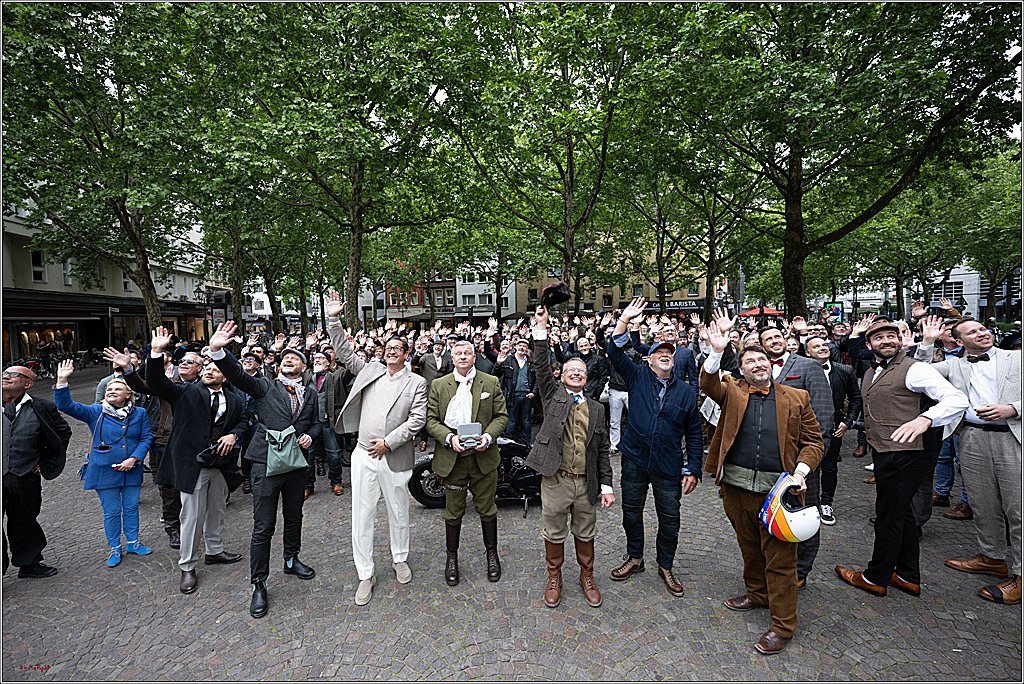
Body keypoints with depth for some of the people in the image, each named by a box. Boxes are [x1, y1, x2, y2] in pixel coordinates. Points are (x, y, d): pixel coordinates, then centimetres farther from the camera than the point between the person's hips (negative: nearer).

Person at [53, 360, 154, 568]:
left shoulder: (139, 413, 2)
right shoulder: (95, 412, -1)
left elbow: (146, 438, 2)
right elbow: (66, 405, -11)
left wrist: (134, 458, -10)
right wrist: (62, 382, -22)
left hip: (132, 471, 1)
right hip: (105, 471, -1)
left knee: (131, 507, 12)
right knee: (111, 511, 8)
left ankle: (133, 542, 30)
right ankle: (115, 548, 25)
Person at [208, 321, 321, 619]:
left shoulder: (310, 395, 13)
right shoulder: (266, 386, 2)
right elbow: (238, 376, -13)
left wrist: (310, 436, -2)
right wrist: (218, 351, -30)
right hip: (266, 463, -4)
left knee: (294, 517, 19)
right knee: (263, 527, -1)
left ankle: (291, 560, 43)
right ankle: (259, 586, 14)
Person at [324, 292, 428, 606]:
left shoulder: (417, 382, 0)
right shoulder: (370, 370, 10)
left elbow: (417, 419, -8)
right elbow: (344, 352, 12)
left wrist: (388, 442, -14)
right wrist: (334, 320, 1)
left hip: (395, 458, -2)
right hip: (363, 454, 2)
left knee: (398, 513, 14)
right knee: (362, 515, 6)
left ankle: (400, 559, 37)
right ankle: (366, 575, 21)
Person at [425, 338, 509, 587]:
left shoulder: (491, 382, 4)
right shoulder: (439, 385, 4)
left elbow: (501, 416, 2)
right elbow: (431, 420, 0)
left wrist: (488, 437, -15)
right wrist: (449, 438, -17)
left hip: (484, 456, 0)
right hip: (452, 457, 0)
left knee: (487, 509, 13)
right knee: (453, 511, 11)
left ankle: (491, 553, 34)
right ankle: (451, 557, 32)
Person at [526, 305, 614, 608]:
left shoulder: (596, 409, 9)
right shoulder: (552, 394, 3)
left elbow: (603, 450, 8)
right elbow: (542, 368, -13)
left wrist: (606, 485, 3)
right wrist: (541, 329, -21)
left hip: (586, 483, 2)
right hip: (555, 481, -2)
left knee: (585, 533, 17)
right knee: (554, 533, 13)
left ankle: (586, 576, 39)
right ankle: (554, 578, 34)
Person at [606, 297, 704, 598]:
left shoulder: (686, 392, 3)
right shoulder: (638, 377, 0)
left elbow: (694, 433, 6)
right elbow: (615, 354, -12)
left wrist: (693, 469, 1)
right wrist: (624, 320, -22)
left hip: (668, 467, 0)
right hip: (634, 460, 0)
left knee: (670, 519, 9)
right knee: (631, 512, 14)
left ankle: (665, 567, 33)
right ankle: (635, 558, 37)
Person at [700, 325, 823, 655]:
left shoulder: (797, 398, 6)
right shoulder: (732, 391, 5)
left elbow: (814, 441, 7)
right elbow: (708, 383, -16)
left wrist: (800, 471, -9)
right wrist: (716, 352, -31)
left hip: (777, 490, -1)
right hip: (737, 486, 2)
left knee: (780, 557, 4)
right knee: (749, 547, 19)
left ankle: (782, 624, 17)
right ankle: (757, 593, 42)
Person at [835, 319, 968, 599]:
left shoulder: (914, 369, -14)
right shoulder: (870, 374, 13)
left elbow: (957, 399, -25)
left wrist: (925, 419, -40)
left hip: (905, 455, -9)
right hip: (885, 453, 9)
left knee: (888, 516, 2)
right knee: (901, 513, 19)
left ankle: (875, 578, 17)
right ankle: (908, 576, 34)